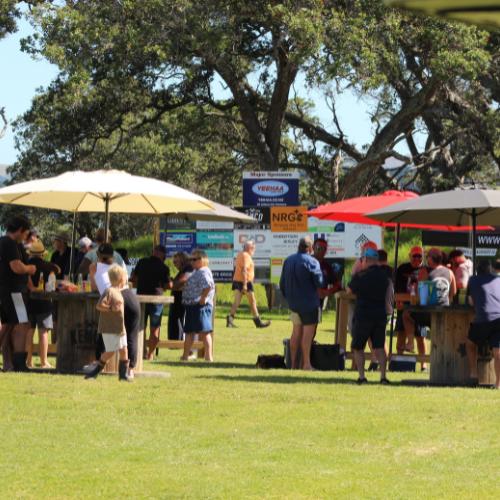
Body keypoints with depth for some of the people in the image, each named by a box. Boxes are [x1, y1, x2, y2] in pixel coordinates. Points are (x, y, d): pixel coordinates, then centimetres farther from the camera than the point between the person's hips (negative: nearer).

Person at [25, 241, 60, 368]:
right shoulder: (46, 265, -2)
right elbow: (58, 270, 17)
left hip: (28, 300, 2)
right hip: (43, 302, -2)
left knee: (29, 331, 6)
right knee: (43, 332, -1)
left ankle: (29, 361, 7)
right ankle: (43, 362, -2)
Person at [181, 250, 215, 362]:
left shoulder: (203, 272, -14)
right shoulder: (197, 272, 20)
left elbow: (208, 285, -30)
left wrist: (203, 298, -24)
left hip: (200, 306, -11)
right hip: (192, 306, 11)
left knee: (203, 332, -9)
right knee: (189, 331, 13)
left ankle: (209, 357, -8)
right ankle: (185, 356, 17)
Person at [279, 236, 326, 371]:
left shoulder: (288, 260, 7)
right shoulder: (311, 262, -14)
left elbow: (282, 284, 13)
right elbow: (320, 283, -17)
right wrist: (323, 276, 5)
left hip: (293, 303, 6)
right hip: (309, 303, -6)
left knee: (296, 332, 13)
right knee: (308, 331, -2)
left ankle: (293, 363, 14)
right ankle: (307, 363, -3)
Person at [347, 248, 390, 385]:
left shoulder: (360, 276, -11)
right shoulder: (384, 277, 4)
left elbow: (349, 290, 5)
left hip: (363, 316, -4)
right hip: (380, 315, 4)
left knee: (358, 348, 7)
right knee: (380, 347, 5)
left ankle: (361, 376, -2)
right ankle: (383, 376, -4)